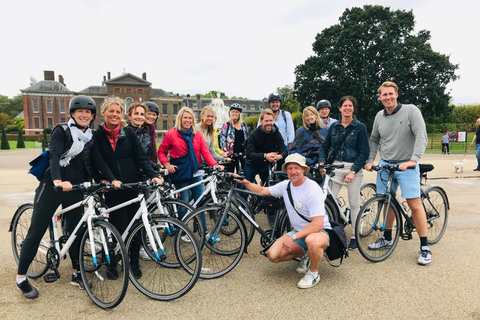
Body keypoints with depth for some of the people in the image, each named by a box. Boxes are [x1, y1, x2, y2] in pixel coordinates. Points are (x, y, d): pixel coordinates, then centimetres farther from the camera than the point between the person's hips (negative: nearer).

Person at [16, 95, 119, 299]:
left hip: (75, 189, 5)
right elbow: (54, 156, -20)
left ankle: (76, 273, 23)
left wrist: (112, 179, -15)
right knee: (36, 231, 2)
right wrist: (58, 181, -37)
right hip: (52, 186, -5)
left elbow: (98, 160, 0)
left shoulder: (90, 138, 10)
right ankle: (21, 277, 17)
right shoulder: (62, 131, -6)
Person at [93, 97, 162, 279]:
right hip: (112, 189, 0)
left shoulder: (128, 132, 2)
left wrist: (153, 175, -12)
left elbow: (141, 157, 0)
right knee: (117, 226, 3)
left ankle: (134, 263, 22)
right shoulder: (97, 135, 4)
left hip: (133, 185, 0)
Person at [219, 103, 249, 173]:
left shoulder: (244, 125, 13)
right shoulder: (226, 125, 2)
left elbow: (247, 138, 18)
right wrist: (225, 151, -16)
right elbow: (222, 139, -5)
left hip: (242, 154, 4)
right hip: (231, 154, -3)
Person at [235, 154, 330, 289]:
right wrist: (245, 182, -2)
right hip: (299, 232, 6)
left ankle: (313, 273, -8)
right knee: (272, 255, -13)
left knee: (312, 241, -42)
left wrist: (293, 237, -30)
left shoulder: (313, 189, -22)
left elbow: (317, 225, -28)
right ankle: (304, 255, 15)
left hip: (320, 232, -6)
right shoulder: (286, 185, 0)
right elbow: (262, 190, 13)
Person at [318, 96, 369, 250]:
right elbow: (325, 147, 14)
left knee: (354, 203, 5)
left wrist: (353, 171, -13)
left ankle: (354, 236, 19)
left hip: (354, 168, -2)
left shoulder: (360, 127, 1)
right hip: (336, 167, 2)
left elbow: (363, 152, -3)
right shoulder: (334, 126, 10)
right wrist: (322, 162, -3)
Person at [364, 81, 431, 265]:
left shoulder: (411, 111, -9)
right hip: (385, 165, 5)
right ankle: (387, 238, 27)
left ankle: (424, 247, 4)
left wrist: (413, 160, -29)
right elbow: (374, 140, 15)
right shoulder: (379, 116, 6)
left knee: (414, 204, -8)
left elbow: (421, 136, -17)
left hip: (406, 166, -4)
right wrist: (370, 160, 2)